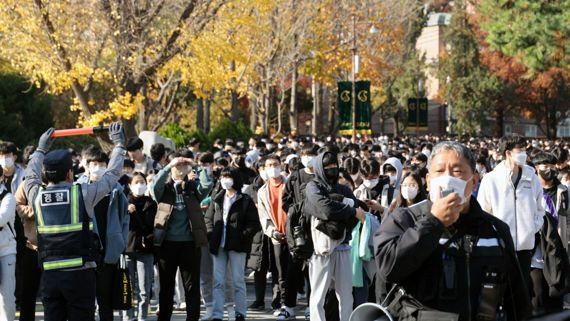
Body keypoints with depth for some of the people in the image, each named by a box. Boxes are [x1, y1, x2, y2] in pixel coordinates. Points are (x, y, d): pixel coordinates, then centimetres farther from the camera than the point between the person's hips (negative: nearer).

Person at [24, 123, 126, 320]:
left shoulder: (37, 196, 3)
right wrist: (119, 145, 21)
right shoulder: (82, 193, -6)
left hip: (49, 273, 3)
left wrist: (41, 149, 40)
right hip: (80, 272, -3)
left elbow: (31, 175, 26)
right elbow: (112, 175, 7)